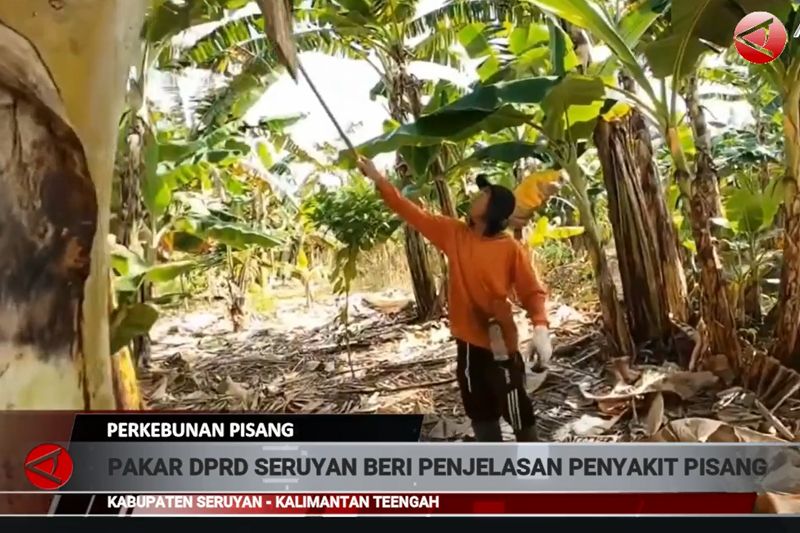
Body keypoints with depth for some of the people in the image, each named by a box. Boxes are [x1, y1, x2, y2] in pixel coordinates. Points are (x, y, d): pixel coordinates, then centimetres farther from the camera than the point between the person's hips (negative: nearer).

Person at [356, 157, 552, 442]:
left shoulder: (511, 249, -14)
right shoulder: (454, 234, 0)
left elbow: (533, 291, -11)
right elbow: (413, 213, 3)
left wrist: (540, 327, -28)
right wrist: (378, 179, 1)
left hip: (501, 345, -6)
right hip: (468, 343, 6)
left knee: (518, 413, 6)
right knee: (481, 412, 18)